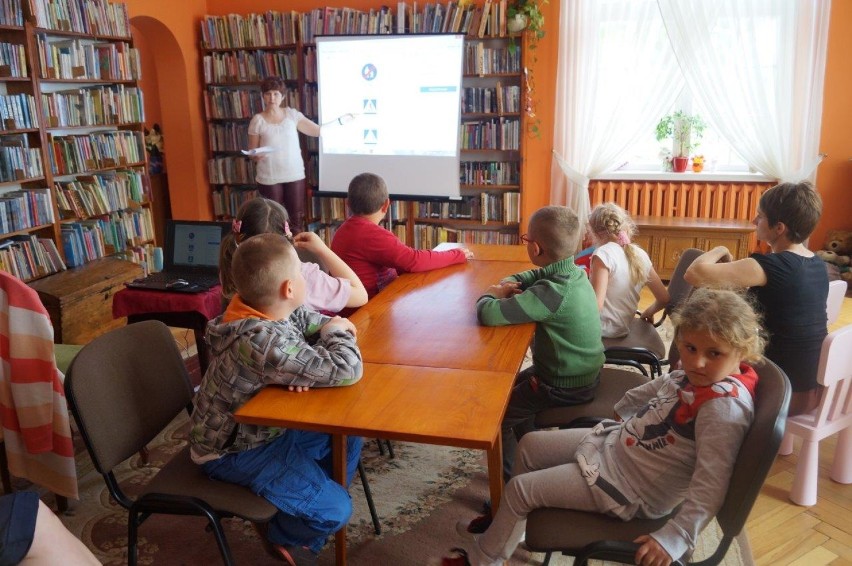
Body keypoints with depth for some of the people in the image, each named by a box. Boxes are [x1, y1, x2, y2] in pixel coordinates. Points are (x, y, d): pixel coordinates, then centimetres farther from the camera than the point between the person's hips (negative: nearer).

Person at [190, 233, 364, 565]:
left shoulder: (269, 311, -12)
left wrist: (311, 361, -17)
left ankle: (312, 524, 32)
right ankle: (287, 538, 24)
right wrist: (336, 332, -18)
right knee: (334, 510, -10)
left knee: (347, 436, 12)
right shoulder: (263, 341, -40)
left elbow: (312, 322, 5)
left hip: (266, 425, 9)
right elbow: (347, 370, -40)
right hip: (233, 450, -9)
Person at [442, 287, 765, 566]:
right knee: (530, 444, 19)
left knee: (519, 489, -3)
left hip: (630, 491, -9)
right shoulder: (698, 376, -6)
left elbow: (711, 483, -33)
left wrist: (674, 538, -35)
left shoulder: (724, 407, -30)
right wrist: (623, 410, 28)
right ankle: (508, 521, 42)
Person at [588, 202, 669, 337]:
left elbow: (596, 305, -23)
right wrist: (648, 312, 25)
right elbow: (664, 299, 7)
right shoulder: (640, 255, 3)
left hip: (602, 328, -7)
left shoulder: (604, 253, -17)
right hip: (622, 329, 8)